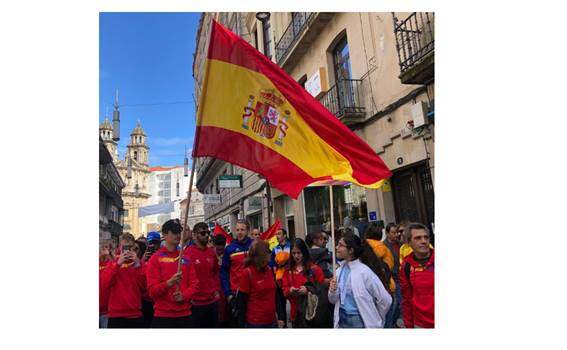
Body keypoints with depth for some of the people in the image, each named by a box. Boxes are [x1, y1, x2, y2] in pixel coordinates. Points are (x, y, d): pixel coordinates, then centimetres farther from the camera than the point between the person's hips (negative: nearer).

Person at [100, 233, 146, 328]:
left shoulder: (138, 264, 7)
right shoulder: (113, 264, 6)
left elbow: (144, 288, -3)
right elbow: (104, 285, -8)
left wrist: (138, 265, -11)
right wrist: (118, 264, -14)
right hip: (116, 315, 0)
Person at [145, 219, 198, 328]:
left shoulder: (186, 258, 7)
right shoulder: (155, 258, -4)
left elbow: (194, 284, 7)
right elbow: (152, 290, -9)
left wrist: (184, 296, -11)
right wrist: (169, 283, -26)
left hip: (185, 315, 4)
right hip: (163, 316, -4)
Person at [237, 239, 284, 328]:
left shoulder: (269, 270, 2)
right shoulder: (247, 273, -14)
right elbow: (241, 302, -11)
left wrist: (280, 316, 11)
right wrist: (242, 324, -9)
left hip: (271, 321, 6)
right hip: (255, 323, -5)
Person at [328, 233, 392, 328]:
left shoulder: (364, 272, -18)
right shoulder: (339, 271, 0)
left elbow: (385, 300, -14)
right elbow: (333, 300, 9)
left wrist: (375, 319, 2)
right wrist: (332, 291, -13)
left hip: (359, 320, -5)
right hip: (342, 319, 6)